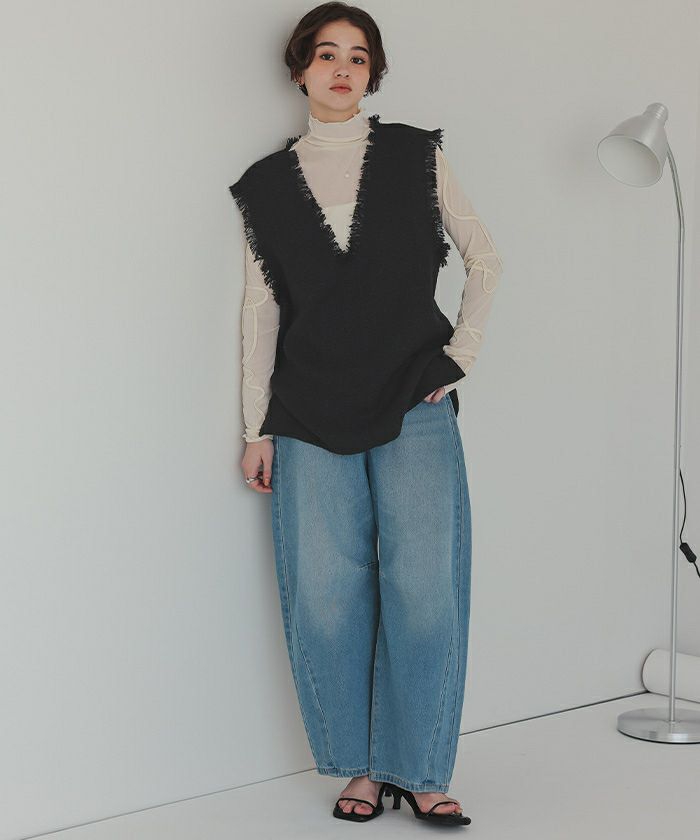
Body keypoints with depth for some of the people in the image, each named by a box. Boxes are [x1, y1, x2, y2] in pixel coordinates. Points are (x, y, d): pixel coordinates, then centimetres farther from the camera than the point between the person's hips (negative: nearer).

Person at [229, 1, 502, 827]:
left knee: (423, 588, -5)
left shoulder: (415, 156, 5)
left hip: (414, 406, -1)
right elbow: (260, 310, 9)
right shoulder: (267, 184, 8)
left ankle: (421, 770, 8)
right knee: (326, 596, -1)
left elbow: (485, 258, 10)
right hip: (311, 417, 1)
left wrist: (459, 354, 1)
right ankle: (360, 766, 14)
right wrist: (255, 430, 6)